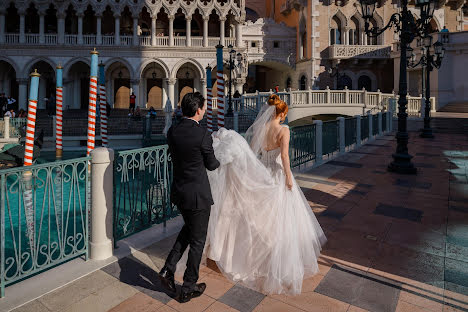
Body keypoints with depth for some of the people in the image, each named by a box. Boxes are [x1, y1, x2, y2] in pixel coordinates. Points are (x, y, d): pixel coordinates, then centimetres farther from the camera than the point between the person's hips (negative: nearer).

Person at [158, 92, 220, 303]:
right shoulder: (203, 135, -19)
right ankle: (188, 288, 26)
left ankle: (168, 268, 23)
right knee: (197, 240, 11)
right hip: (198, 194, -6)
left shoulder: (172, 132, -1)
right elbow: (211, 165, -6)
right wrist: (221, 161, 17)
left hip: (178, 191, 7)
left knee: (188, 228, 29)